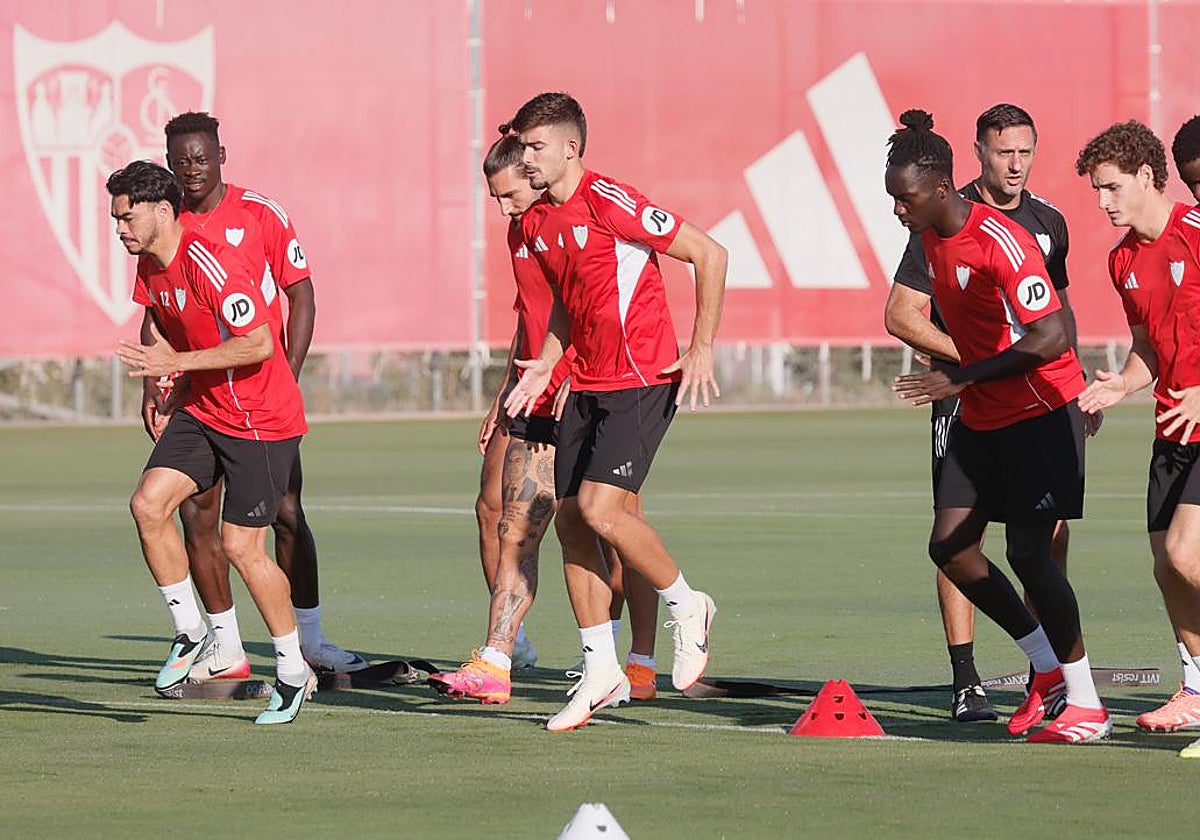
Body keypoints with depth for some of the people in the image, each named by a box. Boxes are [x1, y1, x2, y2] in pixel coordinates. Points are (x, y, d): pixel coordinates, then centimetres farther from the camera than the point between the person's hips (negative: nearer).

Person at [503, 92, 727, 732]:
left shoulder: (611, 204, -16)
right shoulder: (537, 223, 9)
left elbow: (709, 255, -13)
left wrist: (700, 351, -13)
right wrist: (546, 365, 10)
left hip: (643, 380, -8)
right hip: (585, 386, 8)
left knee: (600, 507, -19)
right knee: (570, 521, 3)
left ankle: (685, 606, 6)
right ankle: (600, 671, 11)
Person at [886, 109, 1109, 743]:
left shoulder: (1001, 243, -23)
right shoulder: (930, 237, 4)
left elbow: (1051, 337, -27)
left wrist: (960, 378, -27)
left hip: (1042, 412, -9)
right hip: (981, 420, 9)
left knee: (1029, 551, -14)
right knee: (949, 545, 1)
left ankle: (1086, 704, -3)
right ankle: (1047, 666, 15)